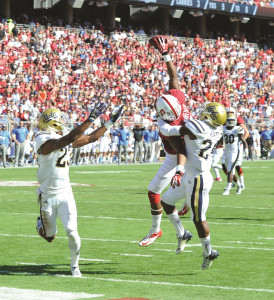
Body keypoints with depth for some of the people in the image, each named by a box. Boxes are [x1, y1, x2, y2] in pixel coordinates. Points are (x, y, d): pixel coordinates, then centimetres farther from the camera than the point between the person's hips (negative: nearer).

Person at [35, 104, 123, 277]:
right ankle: (41, 224, 44)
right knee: (50, 237, 9)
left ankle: (75, 266, 11)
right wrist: (91, 119, -37)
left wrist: (110, 124, 9)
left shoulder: (66, 140, 4)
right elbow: (71, 138, -34)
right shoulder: (46, 142, -20)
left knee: (72, 232, -9)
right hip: (48, 196, -5)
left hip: (65, 194, 5)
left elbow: (91, 138, 13)